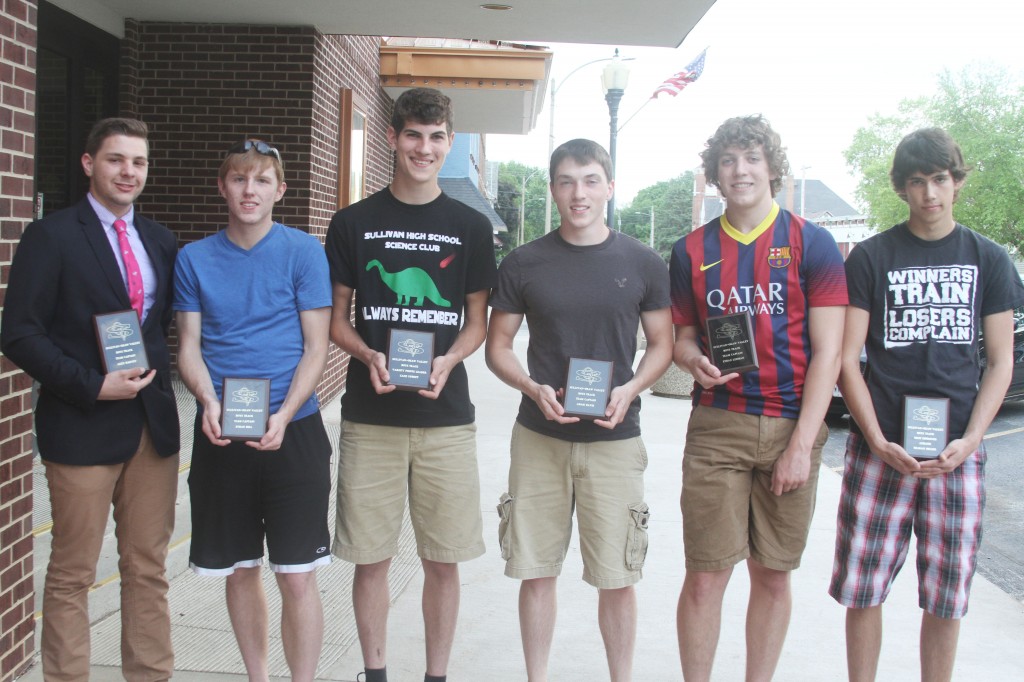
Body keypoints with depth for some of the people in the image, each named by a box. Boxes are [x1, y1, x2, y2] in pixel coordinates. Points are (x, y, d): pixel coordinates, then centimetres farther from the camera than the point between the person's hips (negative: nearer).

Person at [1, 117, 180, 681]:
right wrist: (94, 386, -16)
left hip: (154, 423, 5)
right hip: (83, 426, -5)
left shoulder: (159, 240, 11)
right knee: (72, 574, 5)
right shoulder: (51, 237, -5)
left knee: (148, 569, 11)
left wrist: (156, 374, 3)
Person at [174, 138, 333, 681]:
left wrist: (282, 416, -17)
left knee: (296, 574, -2)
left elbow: (316, 348, -4)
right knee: (239, 569, 12)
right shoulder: (194, 259, 6)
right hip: (220, 434, 3)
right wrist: (209, 402, -14)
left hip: (292, 432, -3)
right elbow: (189, 346, 6)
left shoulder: (303, 251, -2)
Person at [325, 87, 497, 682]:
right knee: (371, 557, 6)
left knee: (444, 559, 6)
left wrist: (448, 361, -12)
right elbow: (336, 318, 8)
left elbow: (478, 322, 9)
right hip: (370, 416, 0)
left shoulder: (471, 226, 6)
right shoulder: (354, 223, 5)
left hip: (446, 416, 0)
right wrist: (369, 356, -12)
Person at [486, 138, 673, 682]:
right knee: (536, 570, 9)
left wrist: (630, 390, -11)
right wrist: (533, 388, -13)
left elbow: (661, 343, 8)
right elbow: (498, 345, 6)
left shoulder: (643, 264, 2)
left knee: (617, 577, 4)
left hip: (616, 438, 0)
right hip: (539, 437, 1)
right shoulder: (522, 264, 2)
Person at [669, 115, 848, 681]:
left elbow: (827, 351, -4)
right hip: (717, 427, 1)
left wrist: (801, 444, -10)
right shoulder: (692, 251, 7)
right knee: (705, 576, 0)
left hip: (792, 427, 0)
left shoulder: (812, 243, 0)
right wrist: (695, 360, -11)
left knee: (773, 575, 9)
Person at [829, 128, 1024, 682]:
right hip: (879, 449, -1)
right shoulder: (871, 258, 3)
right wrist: (880, 442, -11)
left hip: (957, 453, 1)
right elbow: (847, 359, 0)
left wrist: (970, 441, -7)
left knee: (946, 598, 7)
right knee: (862, 589, 2)